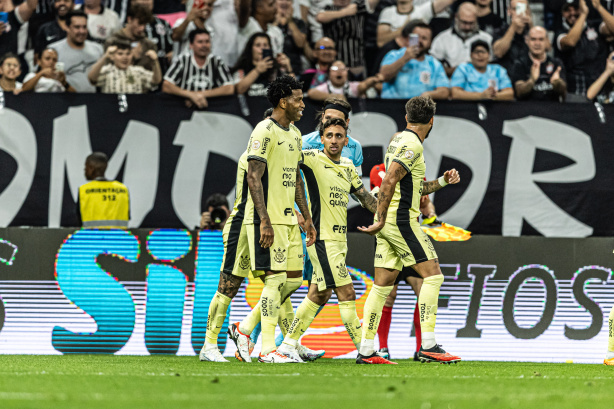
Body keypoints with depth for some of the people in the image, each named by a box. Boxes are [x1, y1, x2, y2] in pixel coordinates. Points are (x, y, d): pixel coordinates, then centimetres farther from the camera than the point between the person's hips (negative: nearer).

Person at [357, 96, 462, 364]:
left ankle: (366, 351, 7)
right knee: (433, 275, -8)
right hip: (401, 219, -10)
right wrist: (381, 221, -21)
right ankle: (428, 346, -14)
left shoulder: (400, 140, 19)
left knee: (383, 285, 8)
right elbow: (389, 181, -21)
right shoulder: (411, 145, -11)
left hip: (389, 222, 10)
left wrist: (442, 182, 21)